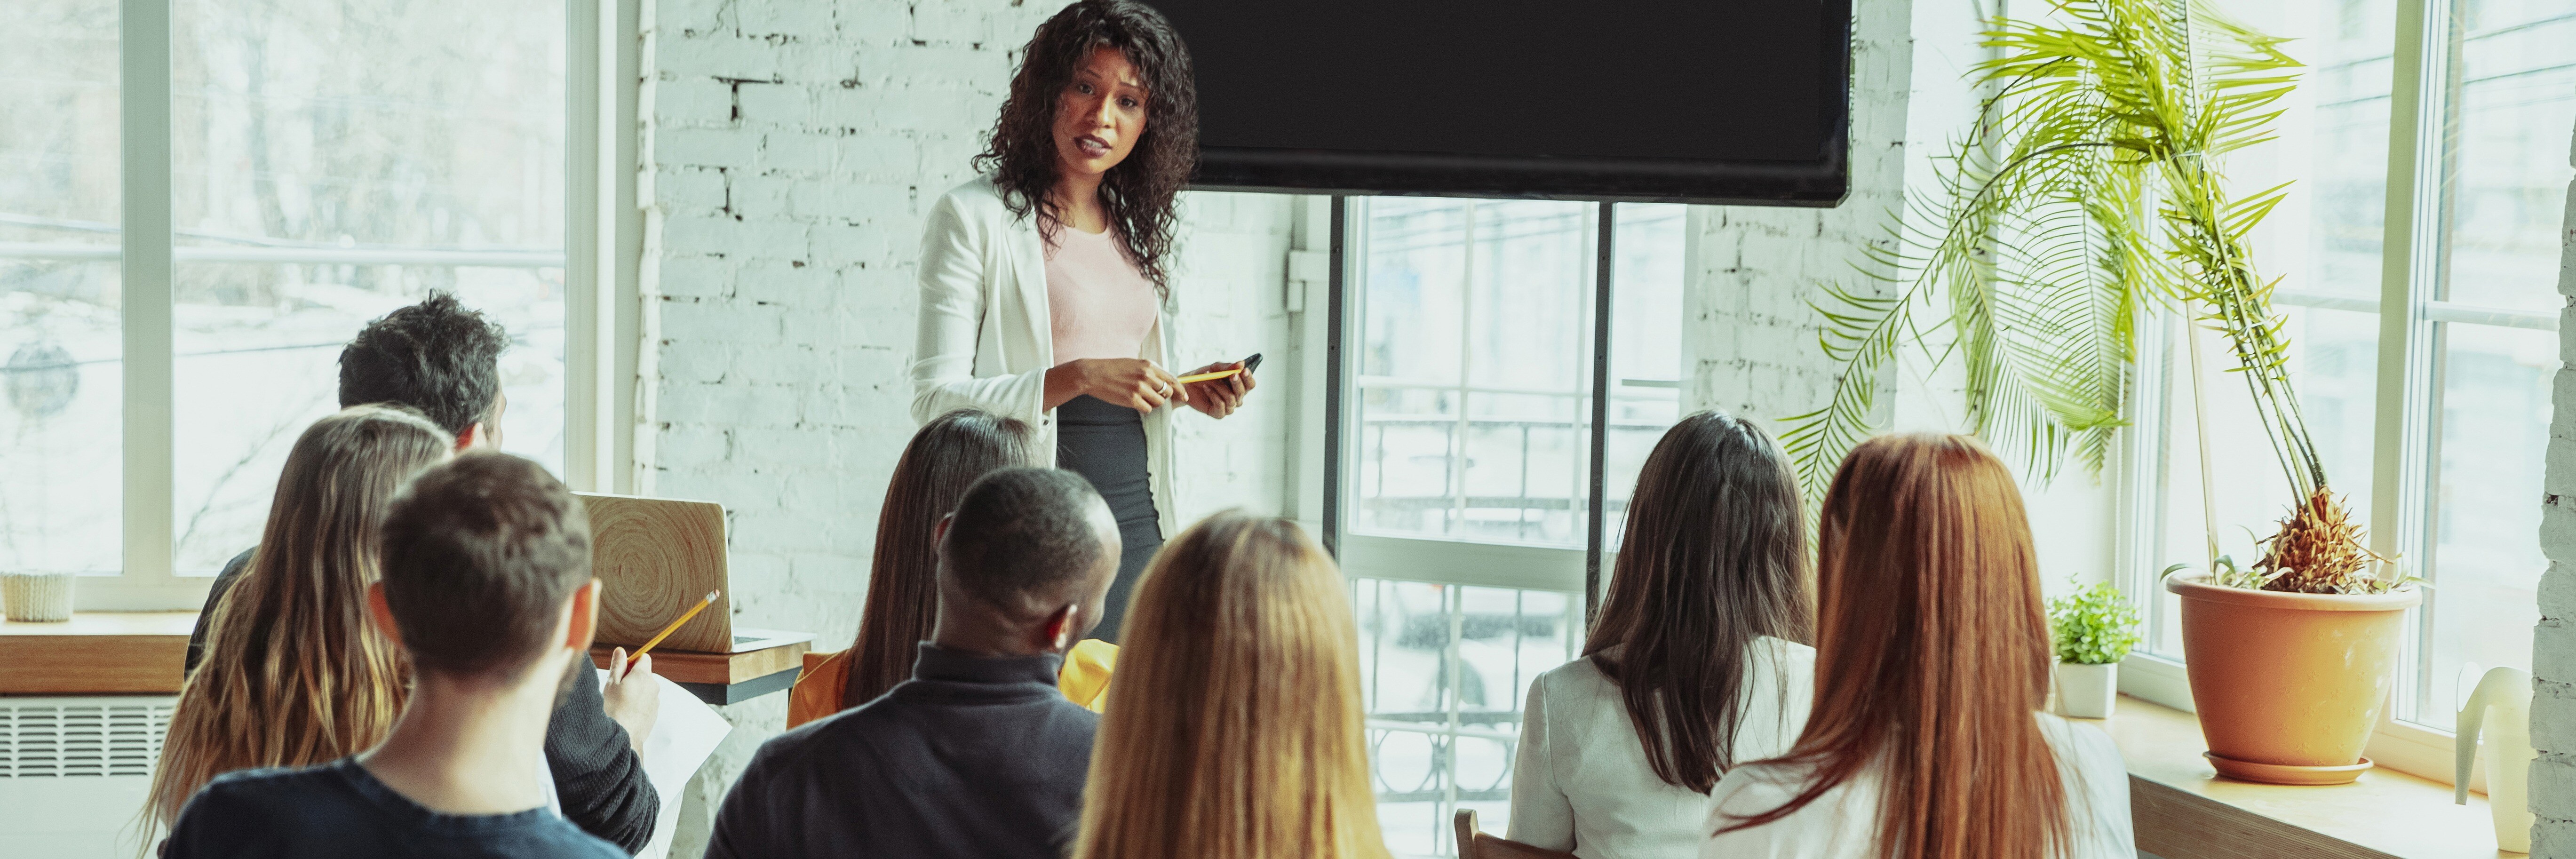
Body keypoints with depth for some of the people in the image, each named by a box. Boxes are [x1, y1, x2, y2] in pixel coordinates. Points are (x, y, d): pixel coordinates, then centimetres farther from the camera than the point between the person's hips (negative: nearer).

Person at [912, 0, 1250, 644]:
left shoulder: (1138, 228, 15)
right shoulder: (975, 217, -4)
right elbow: (935, 399, -12)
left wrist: (1184, 390, 5)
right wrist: (1079, 377, -21)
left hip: (1137, 517, 6)